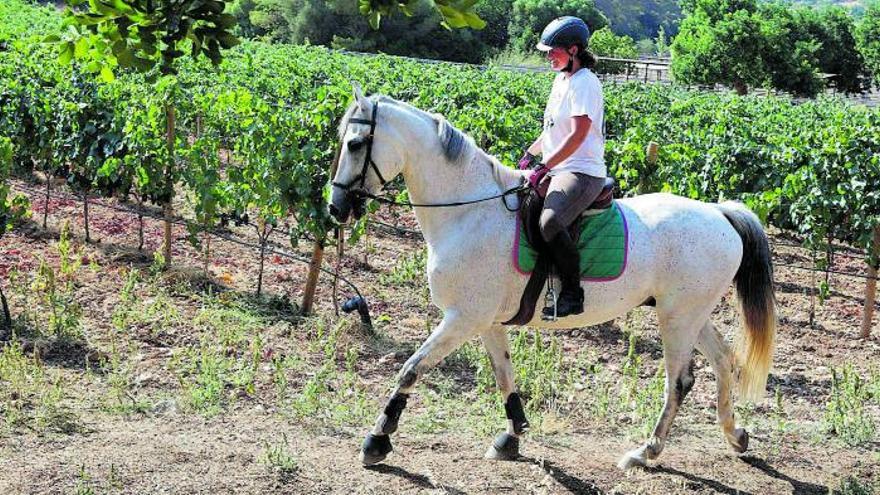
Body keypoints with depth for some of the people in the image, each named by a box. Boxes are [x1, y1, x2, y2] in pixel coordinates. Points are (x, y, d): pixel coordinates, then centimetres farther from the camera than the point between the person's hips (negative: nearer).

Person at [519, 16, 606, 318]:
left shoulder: (584, 83, -13)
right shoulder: (561, 80, 16)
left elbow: (578, 134, -21)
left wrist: (544, 166, -23)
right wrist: (530, 154, 18)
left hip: (582, 172, -11)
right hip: (557, 170, 11)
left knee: (550, 222, -34)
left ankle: (572, 295, -25)